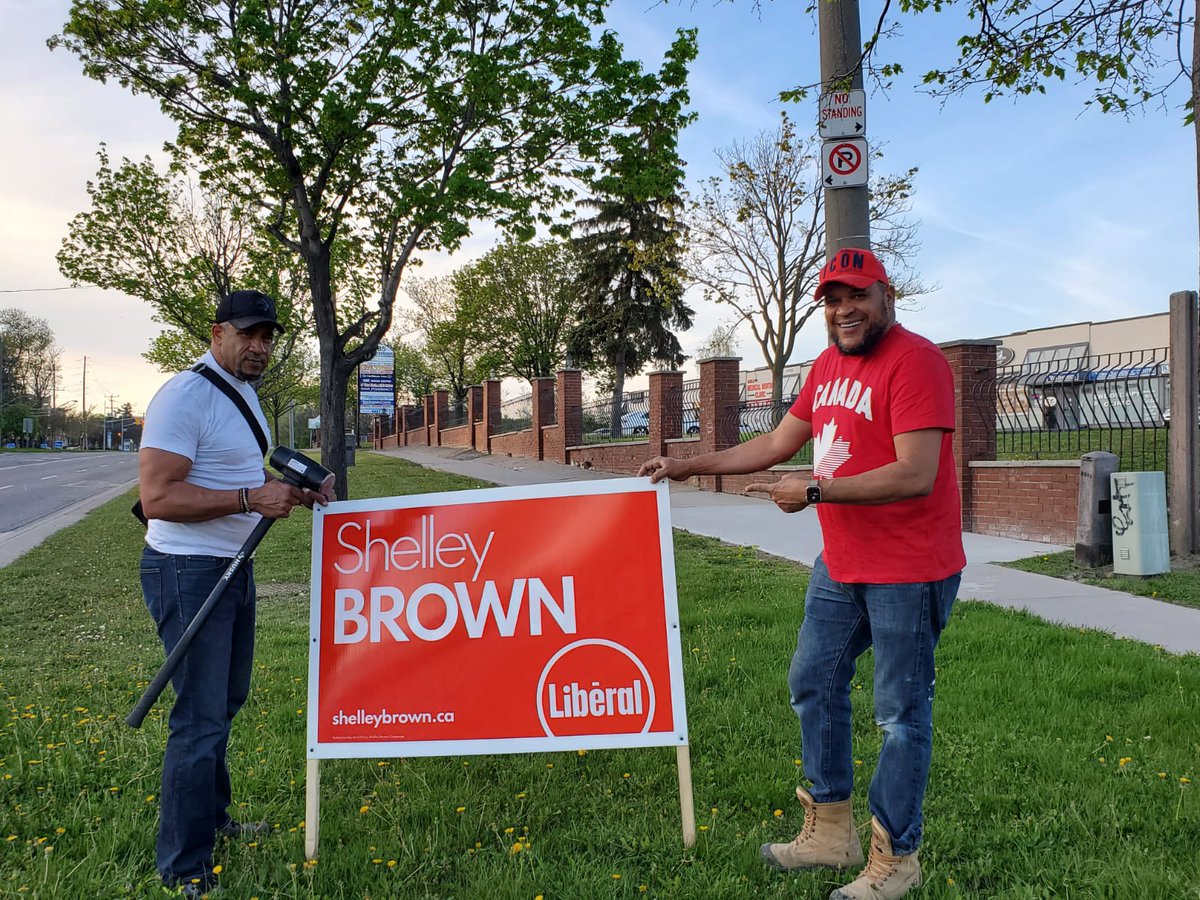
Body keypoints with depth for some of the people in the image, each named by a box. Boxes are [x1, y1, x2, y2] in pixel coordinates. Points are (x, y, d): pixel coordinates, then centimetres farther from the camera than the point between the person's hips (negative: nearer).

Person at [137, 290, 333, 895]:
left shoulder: (244, 393, 13)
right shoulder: (185, 397, -18)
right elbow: (157, 497, -26)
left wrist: (291, 492, 8)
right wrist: (251, 497, -30)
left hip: (234, 567, 10)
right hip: (188, 572, -10)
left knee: (224, 703, 22)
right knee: (201, 719, -5)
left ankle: (212, 818, 40)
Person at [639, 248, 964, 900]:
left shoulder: (914, 362, -17)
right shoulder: (827, 365, 11)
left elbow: (914, 476, -25)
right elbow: (777, 444, 17)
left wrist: (814, 492, -21)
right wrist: (688, 467, 14)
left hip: (907, 573, -9)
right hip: (840, 565, 9)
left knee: (900, 714, 3)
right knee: (813, 684, 17)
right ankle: (830, 832, 32)